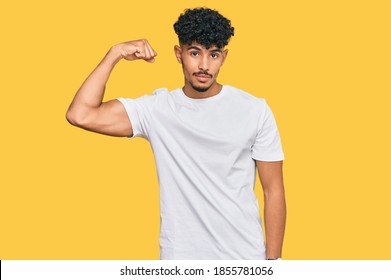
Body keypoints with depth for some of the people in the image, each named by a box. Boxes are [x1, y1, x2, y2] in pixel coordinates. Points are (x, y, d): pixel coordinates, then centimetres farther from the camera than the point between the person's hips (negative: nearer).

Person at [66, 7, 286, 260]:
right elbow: (81, 115, -12)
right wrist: (115, 54, -11)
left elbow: (273, 190, -2)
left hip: (244, 256, -1)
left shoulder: (255, 111, -5)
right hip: (179, 257, 1)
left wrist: (273, 259, -5)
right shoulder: (156, 108, -2)